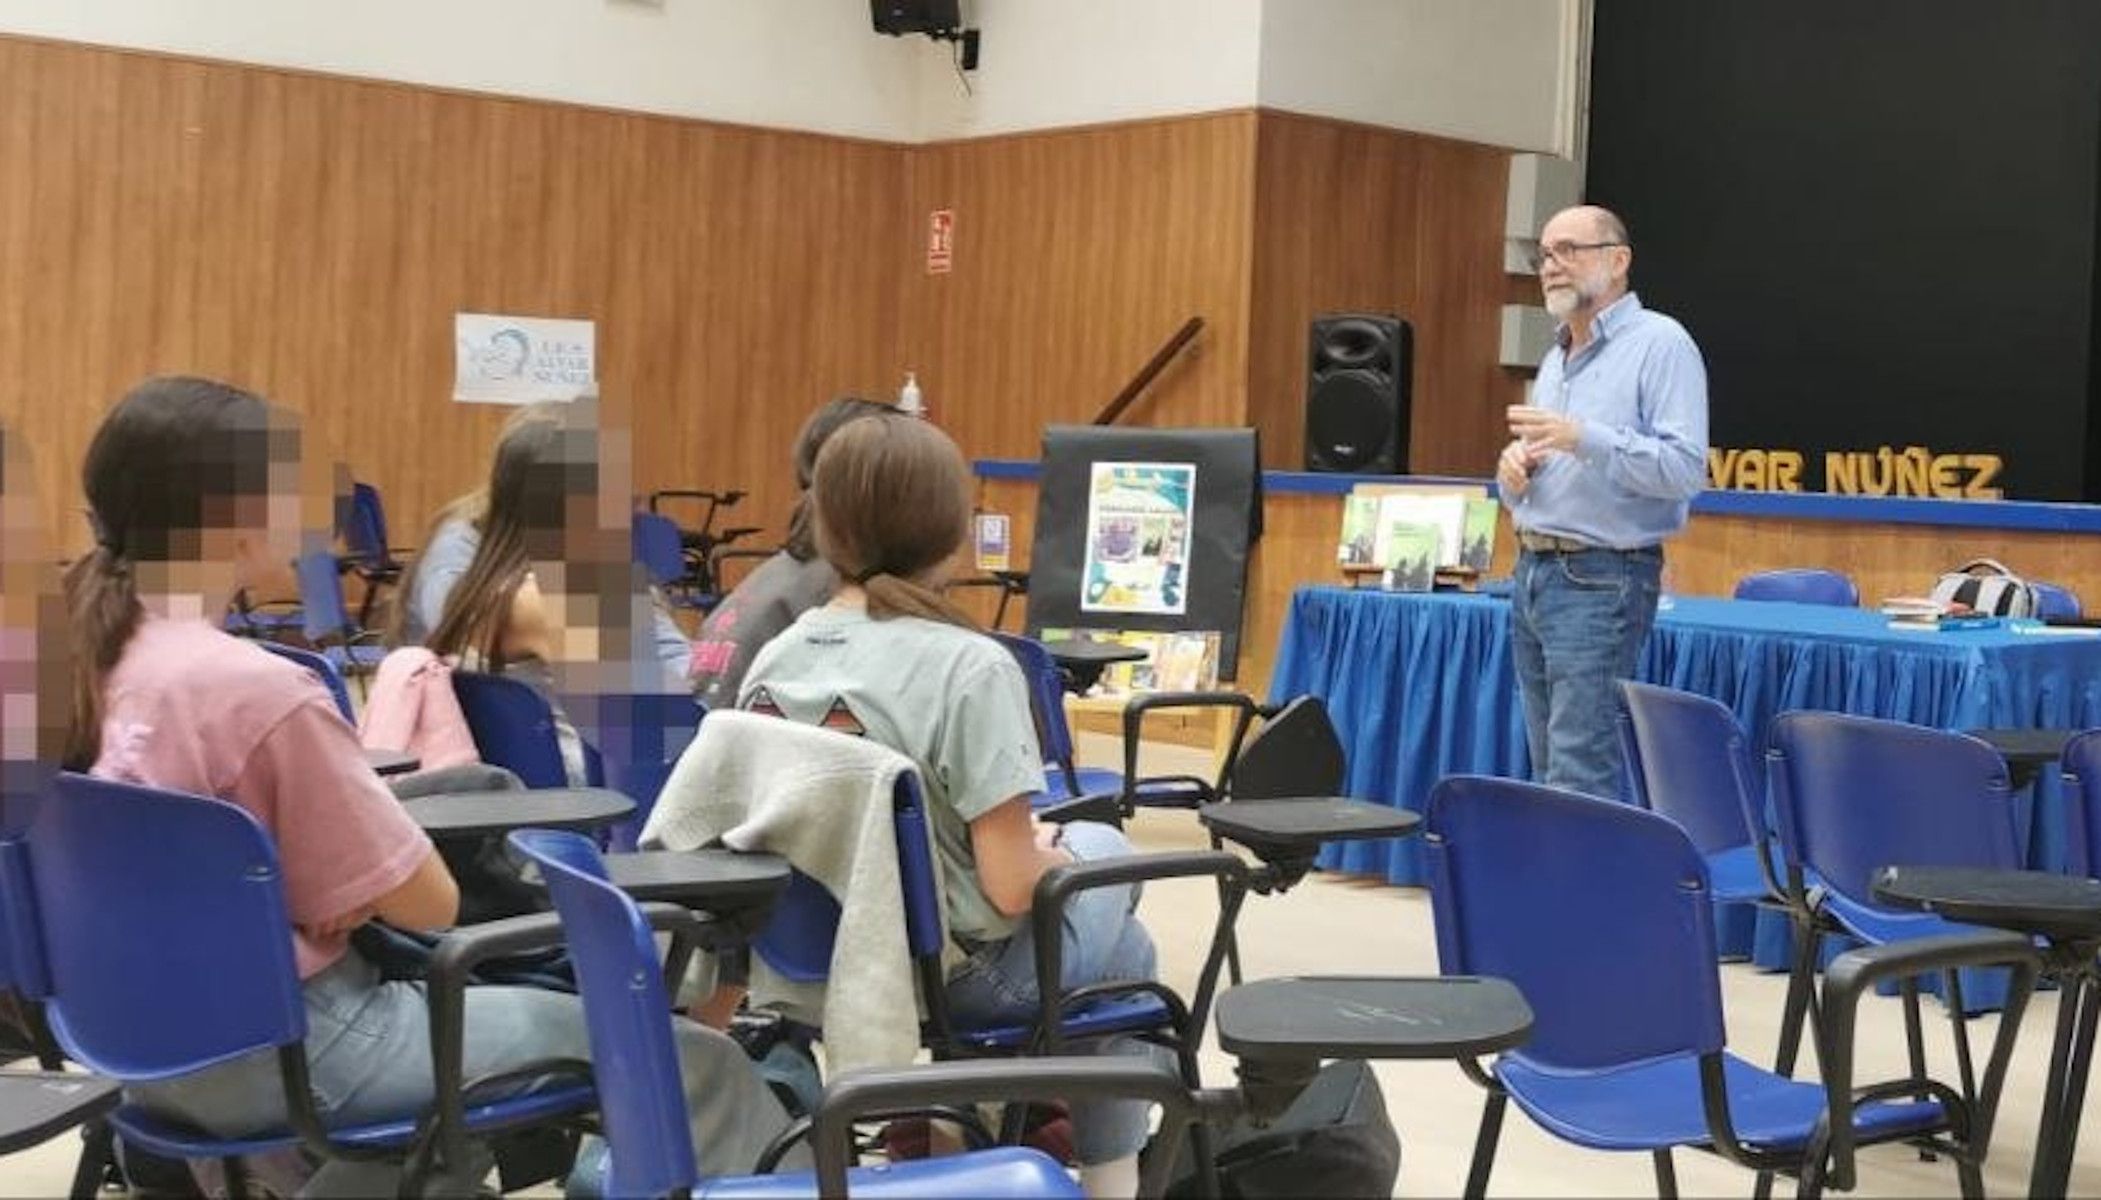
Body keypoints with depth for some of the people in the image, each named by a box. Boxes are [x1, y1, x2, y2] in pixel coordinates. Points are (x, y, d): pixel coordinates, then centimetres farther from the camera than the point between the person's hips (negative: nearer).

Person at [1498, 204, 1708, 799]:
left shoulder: (1660, 343, -7)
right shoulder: (1556, 358, 19)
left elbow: (1685, 469, -17)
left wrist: (1583, 438, -24)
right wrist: (1514, 468, 2)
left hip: (1602, 578, -8)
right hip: (1532, 569, 8)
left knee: (1580, 777, -11)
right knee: (1550, 769, 10)